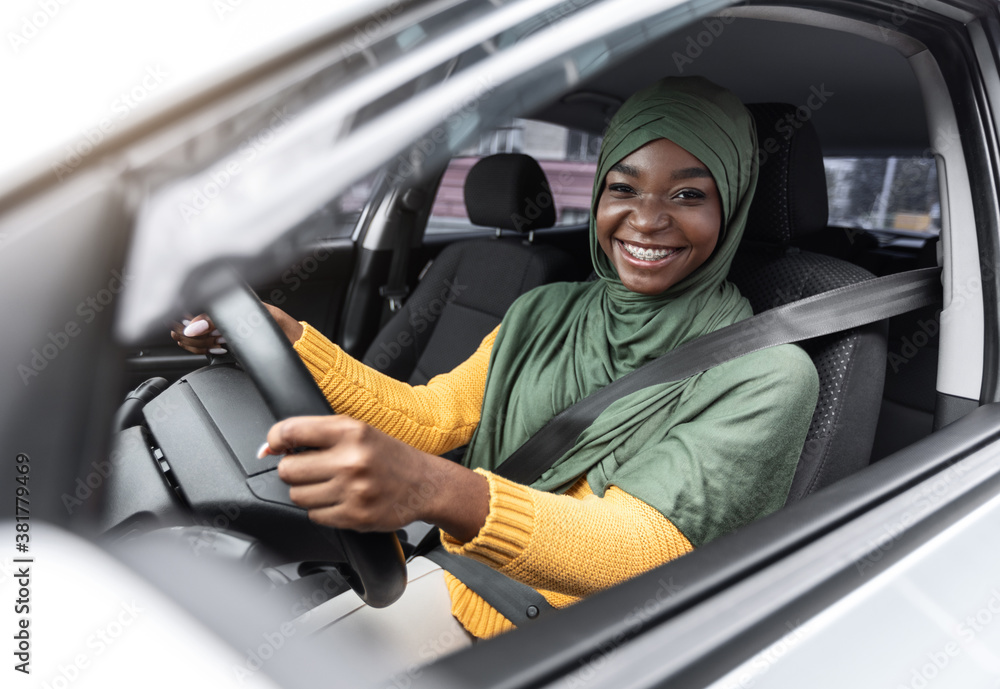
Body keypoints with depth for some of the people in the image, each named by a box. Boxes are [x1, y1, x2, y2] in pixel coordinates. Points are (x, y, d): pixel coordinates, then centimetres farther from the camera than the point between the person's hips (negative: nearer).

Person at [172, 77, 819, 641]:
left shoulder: (766, 374, -16)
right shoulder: (544, 313, 2)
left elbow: (649, 547, -27)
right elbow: (431, 416, 0)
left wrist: (434, 490, -45)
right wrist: (277, 334, -12)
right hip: (457, 600, 4)